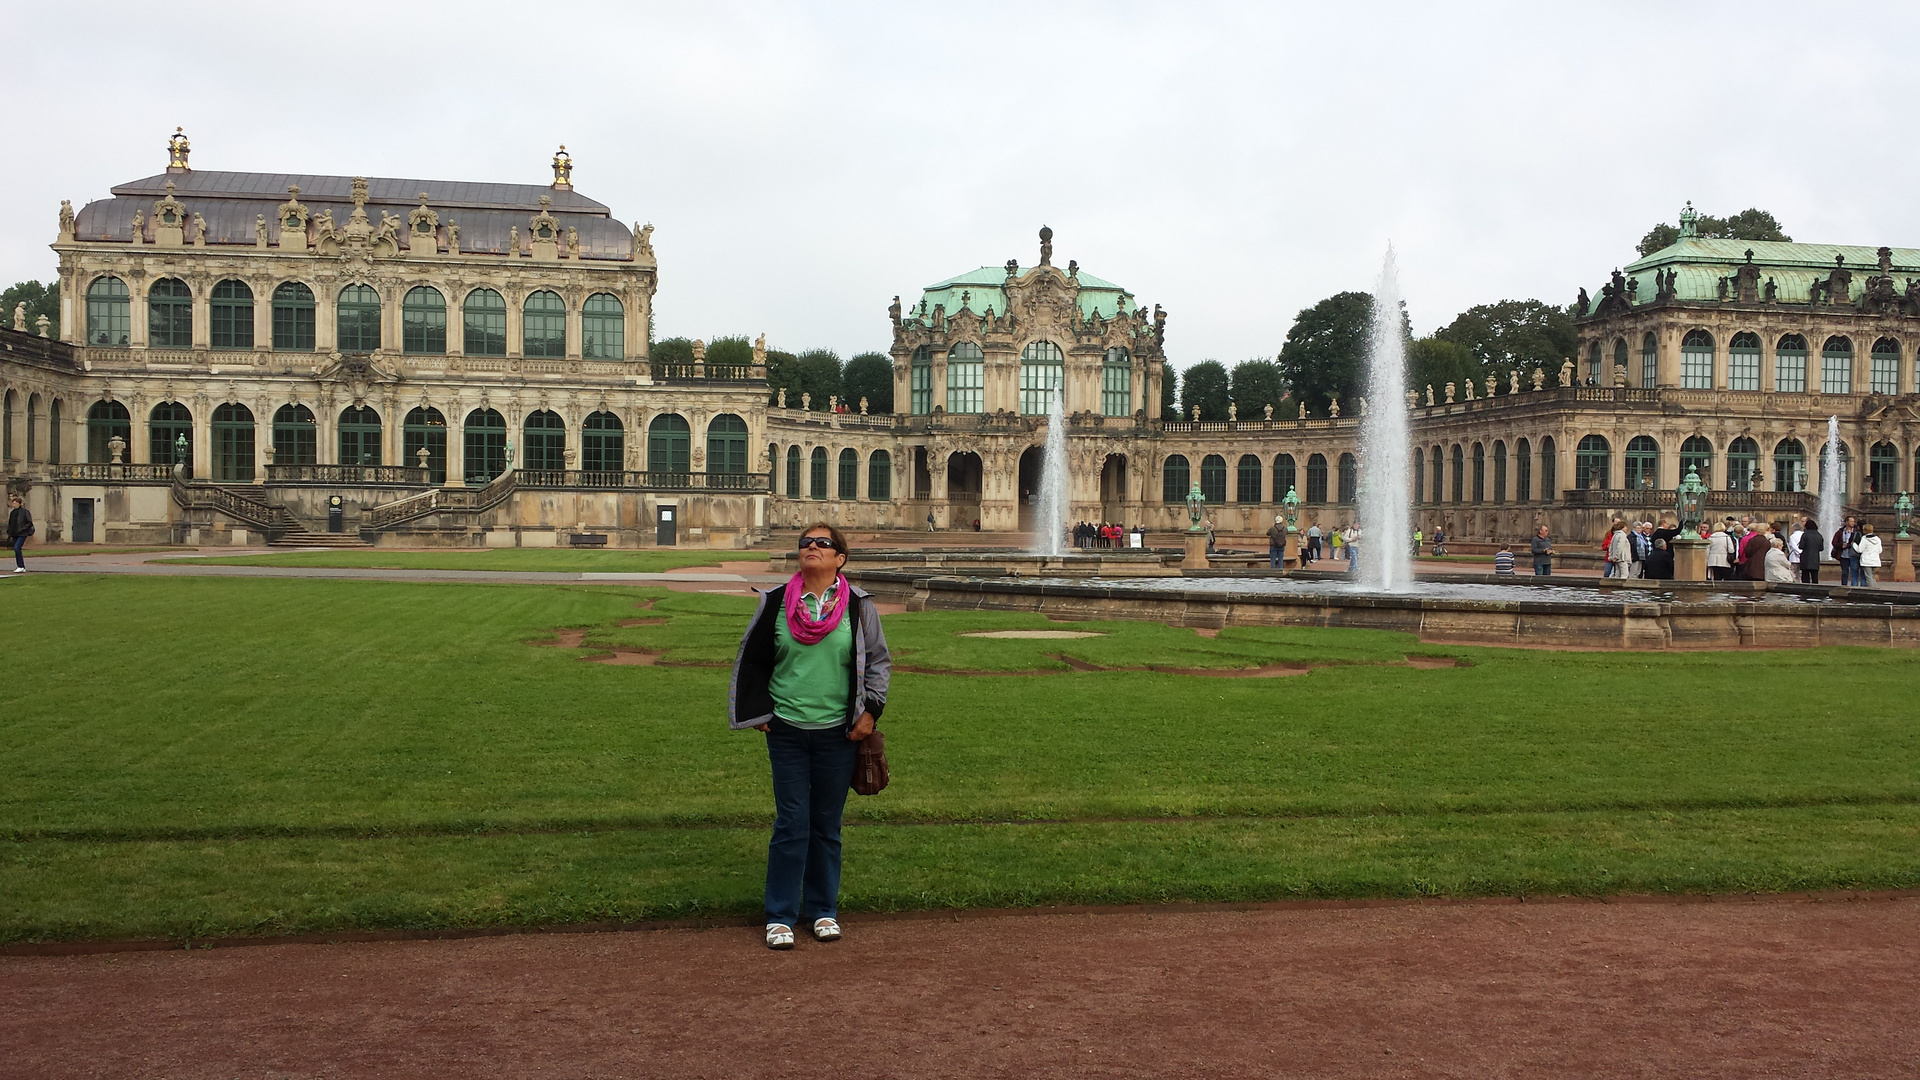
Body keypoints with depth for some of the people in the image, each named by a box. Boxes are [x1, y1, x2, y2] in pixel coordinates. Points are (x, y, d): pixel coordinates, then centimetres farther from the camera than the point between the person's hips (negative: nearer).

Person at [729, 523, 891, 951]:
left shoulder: (858, 606, 0)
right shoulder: (775, 602, 1)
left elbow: (879, 660, 9)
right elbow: (750, 659, 11)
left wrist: (870, 710, -1)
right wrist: (757, 711, 6)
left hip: (838, 734, 0)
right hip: (787, 731, 0)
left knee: (827, 825, 9)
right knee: (791, 824, 0)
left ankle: (824, 910, 24)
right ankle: (780, 917, 11)